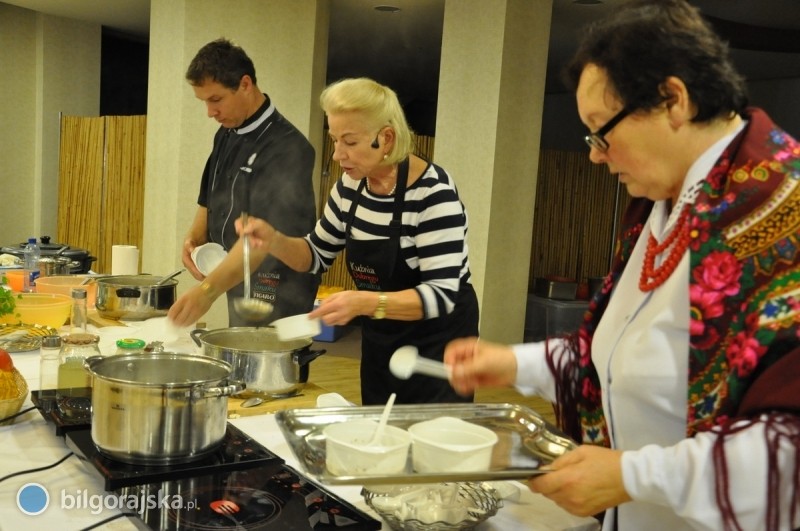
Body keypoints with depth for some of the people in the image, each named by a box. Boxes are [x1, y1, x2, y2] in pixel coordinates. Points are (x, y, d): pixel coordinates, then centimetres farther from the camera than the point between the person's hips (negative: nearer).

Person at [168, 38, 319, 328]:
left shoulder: (286, 148, -20)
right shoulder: (226, 135, 7)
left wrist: (208, 290, -37)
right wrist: (194, 239, 0)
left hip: (273, 302, -7)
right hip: (233, 287, 7)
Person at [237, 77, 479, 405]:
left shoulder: (433, 193, -22)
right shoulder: (350, 185, -2)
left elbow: (441, 295, -26)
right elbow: (318, 256, 10)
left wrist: (365, 302, -39)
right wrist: (274, 241, -10)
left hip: (437, 344, -6)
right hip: (379, 343, 6)